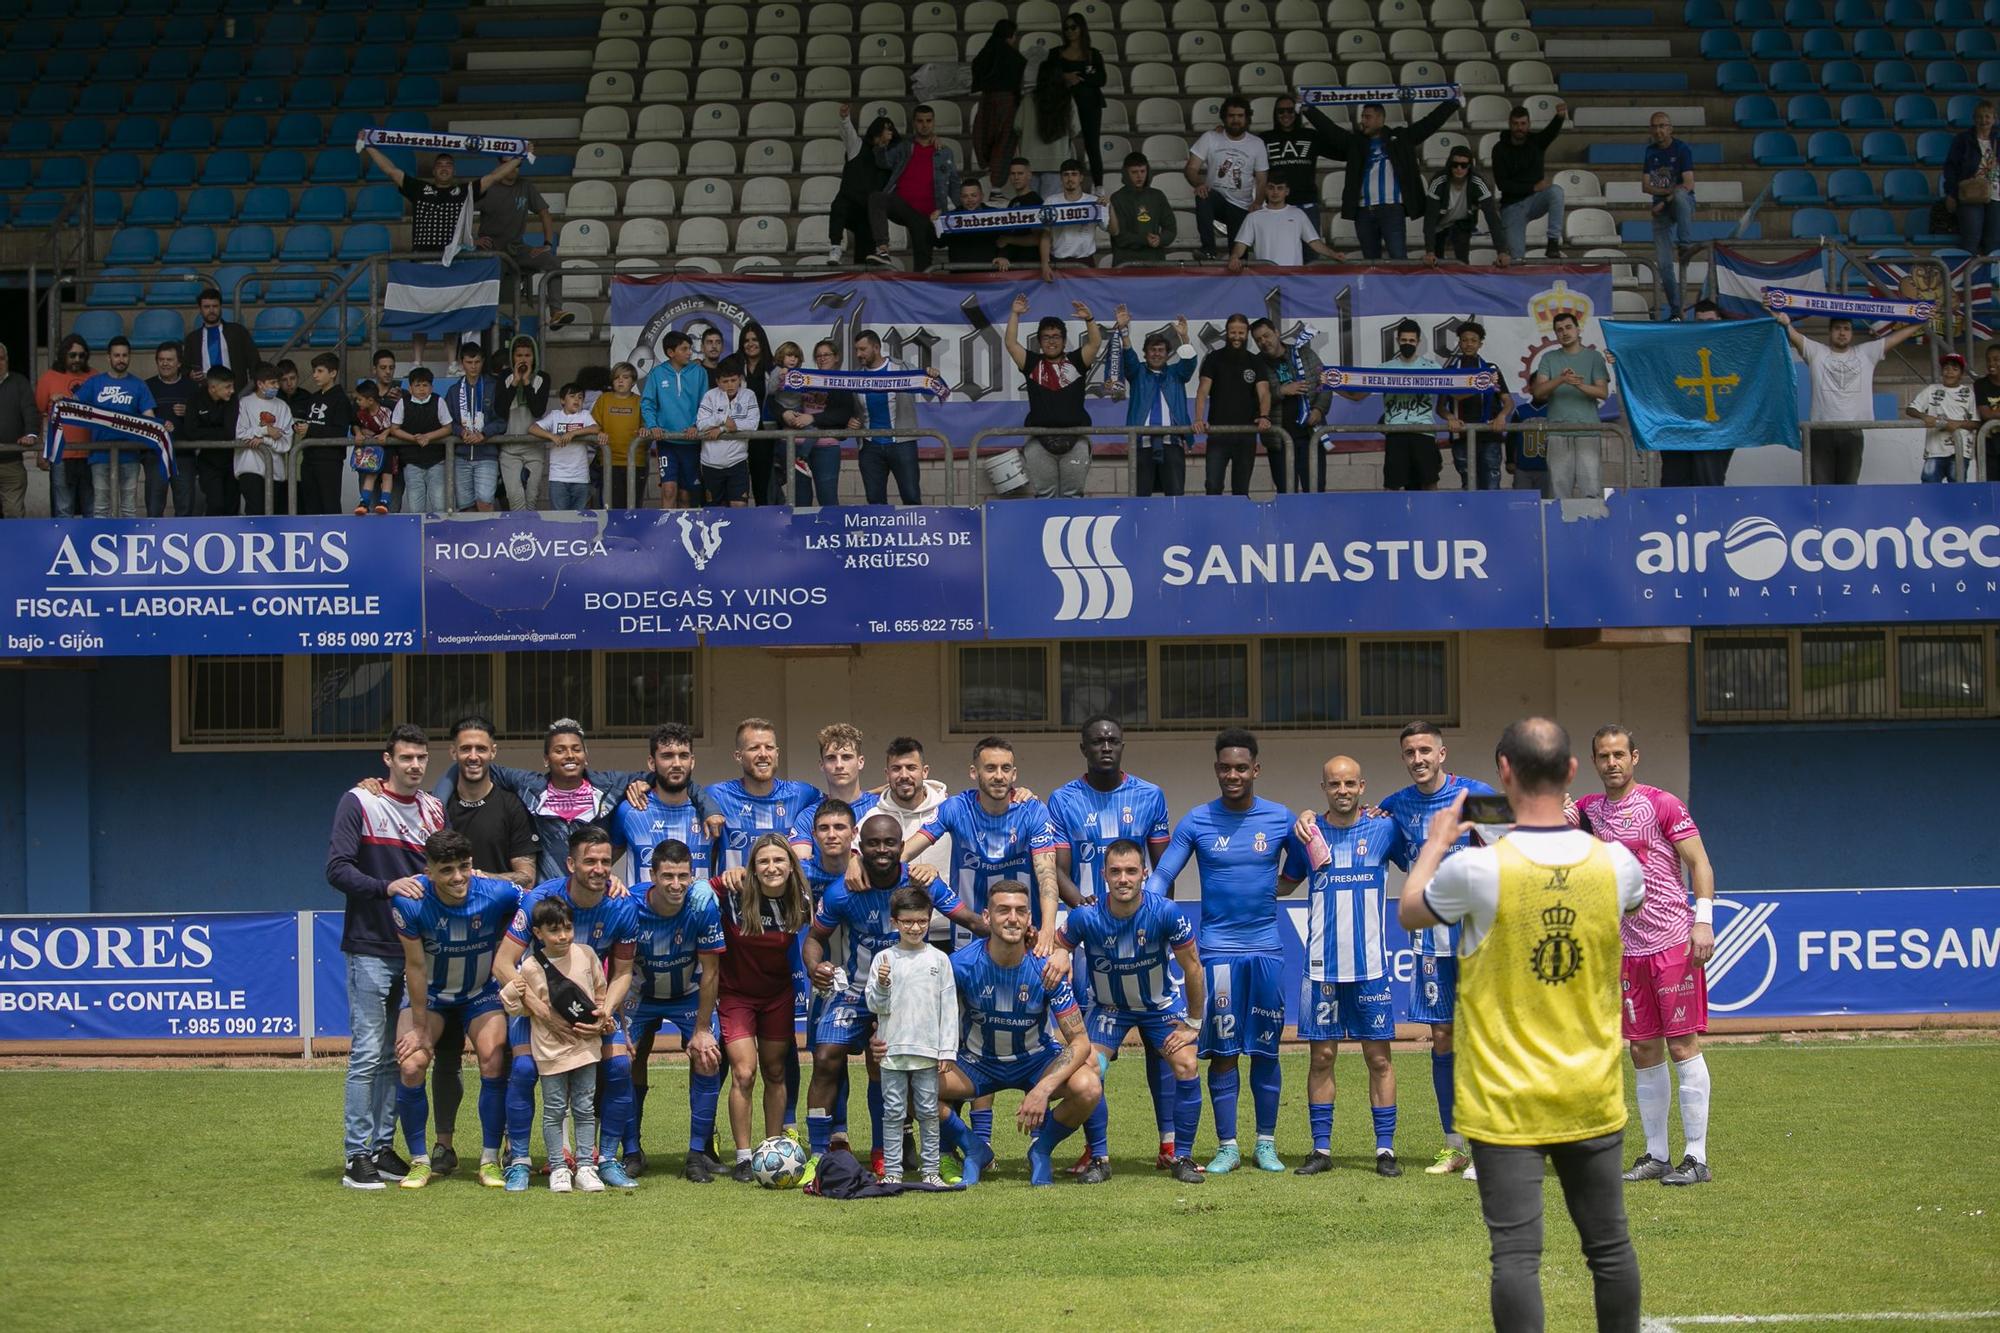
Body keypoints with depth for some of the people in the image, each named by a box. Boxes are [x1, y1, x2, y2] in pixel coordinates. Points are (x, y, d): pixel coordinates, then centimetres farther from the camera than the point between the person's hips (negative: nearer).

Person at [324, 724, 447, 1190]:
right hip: (371, 948, -5)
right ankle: (358, 1156, -3)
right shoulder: (359, 804, -4)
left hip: (418, 950, 5)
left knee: (398, 1055, 9)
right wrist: (387, 887, -23)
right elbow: (337, 869, -11)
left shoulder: (435, 809, 11)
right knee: (368, 1054, -6)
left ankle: (384, 1148, 15)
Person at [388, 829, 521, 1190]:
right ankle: (419, 1162, -1)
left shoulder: (497, 894, -26)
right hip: (428, 993, 0)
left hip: (482, 991, 1)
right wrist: (422, 1028, -12)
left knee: (493, 1062, -19)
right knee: (410, 1066, -18)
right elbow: (416, 966, -18)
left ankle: (490, 1160, -3)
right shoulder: (410, 901, -28)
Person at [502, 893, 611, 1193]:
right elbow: (521, 1009, 0)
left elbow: (601, 991, 14)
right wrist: (518, 993, -19)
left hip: (585, 1043, 3)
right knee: (554, 1110, 3)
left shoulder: (586, 954, 1)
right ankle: (558, 1168, 10)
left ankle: (586, 1166, 12)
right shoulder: (531, 968, -8)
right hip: (550, 1048, -2)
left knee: (584, 1108, 7)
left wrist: (602, 1017, 1)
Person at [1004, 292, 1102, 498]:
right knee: (1044, 494, 3)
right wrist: (1014, 315, -6)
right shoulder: (1032, 363, 10)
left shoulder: (1075, 361, 10)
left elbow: (1095, 343, -2)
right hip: (1040, 440, 0)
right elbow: (1011, 344, 1)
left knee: (1073, 494, 4)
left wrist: (1088, 319, -16)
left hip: (1075, 438, 0)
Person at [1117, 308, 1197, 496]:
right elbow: (1128, 357, -1)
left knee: (1176, 493, -6)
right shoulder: (1138, 372, 16)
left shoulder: (1175, 373, 18)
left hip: (1171, 441, 0)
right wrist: (1124, 330, -19)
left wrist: (1184, 337, -19)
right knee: (1140, 494, -2)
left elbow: (1189, 362, 0)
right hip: (1142, 442, 0)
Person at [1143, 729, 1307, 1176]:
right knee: (1223, 1051, 0)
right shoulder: (1197, 822, 0)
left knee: (1266, 1050, 5)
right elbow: (1161, 876, -2)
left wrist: (1278, 887, 1)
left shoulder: (1281, 819, 2)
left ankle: (1266, 1144, 14)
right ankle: (1227, 1147, 7)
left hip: (1267, 949, 1)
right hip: (1217, 949, -1)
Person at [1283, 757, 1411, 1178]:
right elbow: (1284, 883, 16)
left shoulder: (1384, 829, 2)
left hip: (1371, 965, -1)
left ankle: (1385, 1150, 6)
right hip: (1321, 966, 1)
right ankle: (1321, 1149, 9)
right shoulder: (1309, 833, 5)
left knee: (1379, 1057, 1)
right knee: (1321, 1057, 3)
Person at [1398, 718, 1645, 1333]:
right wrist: (1566, 828, 28)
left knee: (1516, 1253, -3)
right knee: (1610, 1246, 14)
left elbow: (1409, 913, 6)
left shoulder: (1478, 868, -17)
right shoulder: (1614, 863, -6)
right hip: (1592, 1098, 4)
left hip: (1507, 1102, -3)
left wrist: (1437, 842, 21)